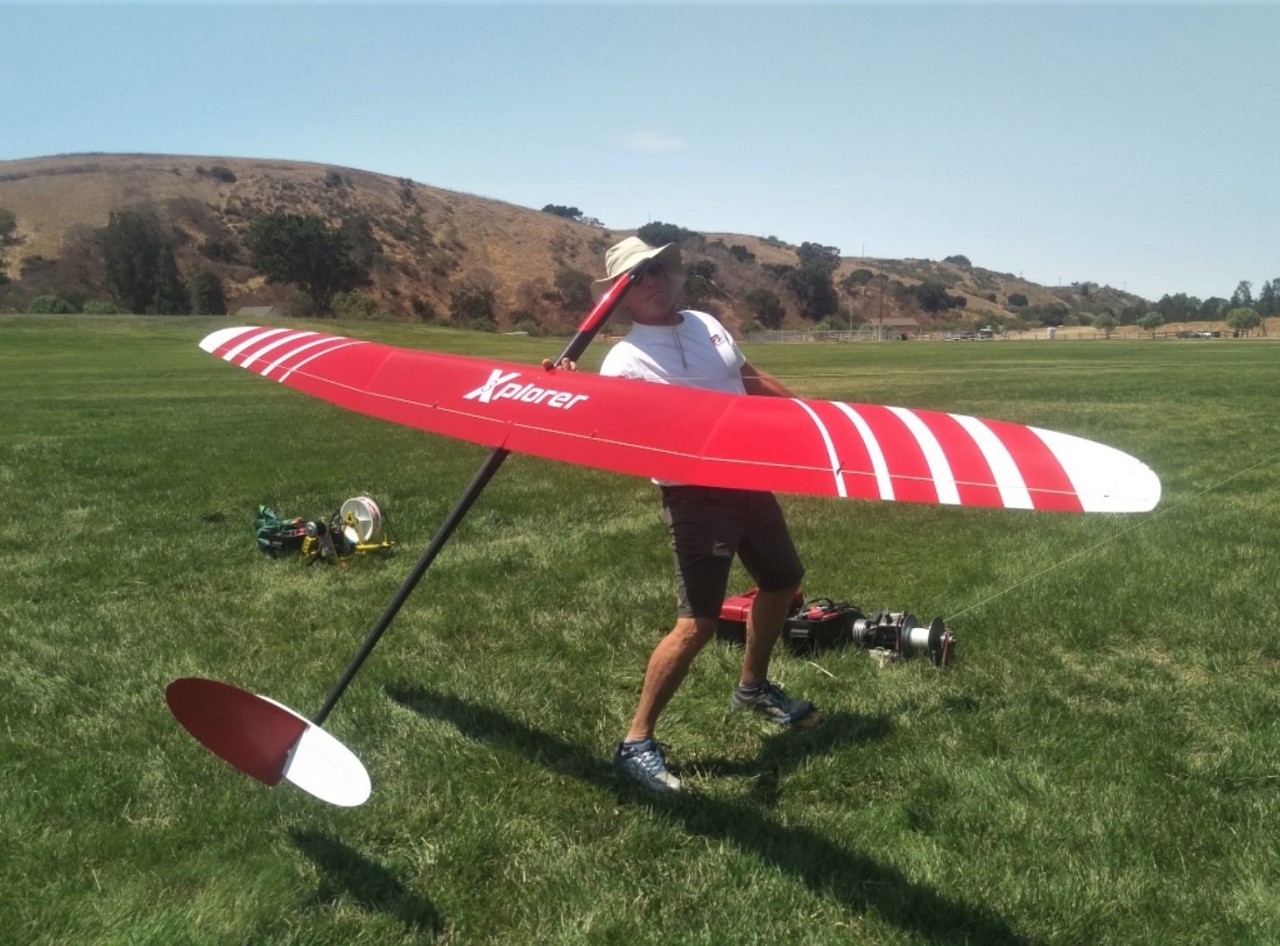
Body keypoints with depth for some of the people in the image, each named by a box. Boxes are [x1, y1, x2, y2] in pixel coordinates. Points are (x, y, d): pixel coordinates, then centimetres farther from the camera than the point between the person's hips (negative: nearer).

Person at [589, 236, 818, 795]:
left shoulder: (706, 324, 9)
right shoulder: (625, 360, -13)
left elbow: (755, 382, 22)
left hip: (750, 480, 8)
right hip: (697, 497, -8)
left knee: (782, 582, 23)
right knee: (697, 624, -14)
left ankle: (753, 688, 44)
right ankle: (636, 743, 1)